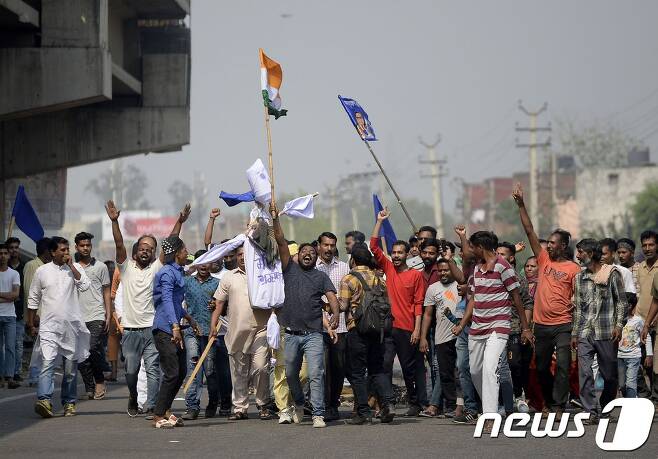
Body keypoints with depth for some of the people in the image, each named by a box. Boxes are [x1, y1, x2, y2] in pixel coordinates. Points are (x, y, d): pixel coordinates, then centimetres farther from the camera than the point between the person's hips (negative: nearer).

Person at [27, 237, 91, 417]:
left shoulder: (75, 268, 7)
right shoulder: (42, 271, 6)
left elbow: (85, 285, -12)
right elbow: (33, 299, 12)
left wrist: (71, 266, -10)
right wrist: (31, 324, 11)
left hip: (72, 326, 1)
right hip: (49, 326, -1)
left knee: (70, 368, 8)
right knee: (48, 363, -19)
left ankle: (69, 402, 21)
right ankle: (44, 400, -30)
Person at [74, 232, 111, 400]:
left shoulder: (100, 267, 7)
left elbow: (107, 292, 8)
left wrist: (108, 315, -1)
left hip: (96, 317, -3)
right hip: (78, 318, 3)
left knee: (94, 348, -19)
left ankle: (100, 380, 0)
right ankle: (90, 389, 7)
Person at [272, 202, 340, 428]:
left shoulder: (321, 277, 9)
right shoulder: (290, 269, 10)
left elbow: (332, 297, -5)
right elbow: (281, 242, 2)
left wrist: (335, 314, -25)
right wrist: (275, 219, -7)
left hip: (313, 334, -2)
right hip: (291, 334, 2)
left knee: (316, 374, -10)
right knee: (290, 374, 13)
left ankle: (318, 414, -11)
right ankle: (299, 404, 37)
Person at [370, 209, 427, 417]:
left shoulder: (416, 275, 0)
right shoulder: (388, 268, 9)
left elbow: (418, 304, -2)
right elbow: (374, 246, 4)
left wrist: (417, 329, -8)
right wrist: (379, 221, 0)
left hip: (406, 329, -2)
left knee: (410, 368, 6)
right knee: (384, 364, -6)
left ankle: (415, 403, 16)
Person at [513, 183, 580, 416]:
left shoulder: (573, 269, -2)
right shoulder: (544, 260, 9)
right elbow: (529, 231, 5)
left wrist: (577, 327, -12)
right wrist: (521, 205, -1)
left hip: (563, 325, -5)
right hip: (541, 324, 5)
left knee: (562, 365, -10)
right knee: (541, 366, 11)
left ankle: (559, 405, -9)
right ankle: (549, 402, 26)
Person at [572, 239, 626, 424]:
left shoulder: (612, 273, 1)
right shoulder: (579, 278, 14)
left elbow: (621, 301, 0)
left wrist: (618, 325, -9)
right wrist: (574, 333, 14)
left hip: (606, 332, -3)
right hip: (585, 334, 3)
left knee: (610, 374, 5)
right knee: (585, 373, -10)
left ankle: (606, 407, 25)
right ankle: (590, 411, -10)